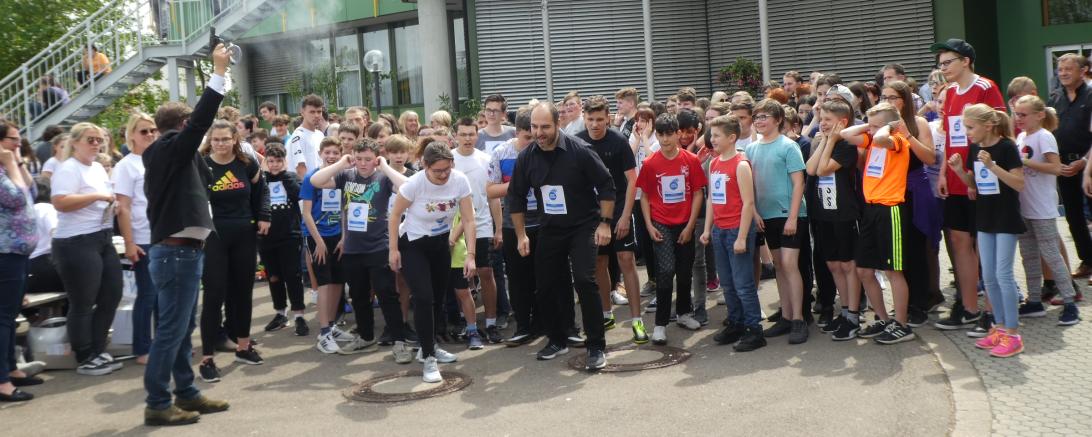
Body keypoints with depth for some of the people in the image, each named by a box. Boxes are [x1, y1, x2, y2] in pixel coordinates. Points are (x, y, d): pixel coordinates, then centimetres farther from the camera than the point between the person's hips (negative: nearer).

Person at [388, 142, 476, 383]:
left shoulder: (460, 180, -19)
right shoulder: (413, 183, -27)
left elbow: (469, 220, -15)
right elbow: (394, 216, -12)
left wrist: (470, 255, -20)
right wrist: (393, 249, -10)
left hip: (440, 243, 4)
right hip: (413, 244, -4)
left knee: (439, 296, 13)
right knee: (424, 297, -14)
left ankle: (429, 346, 34)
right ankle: (428, 358, -4)